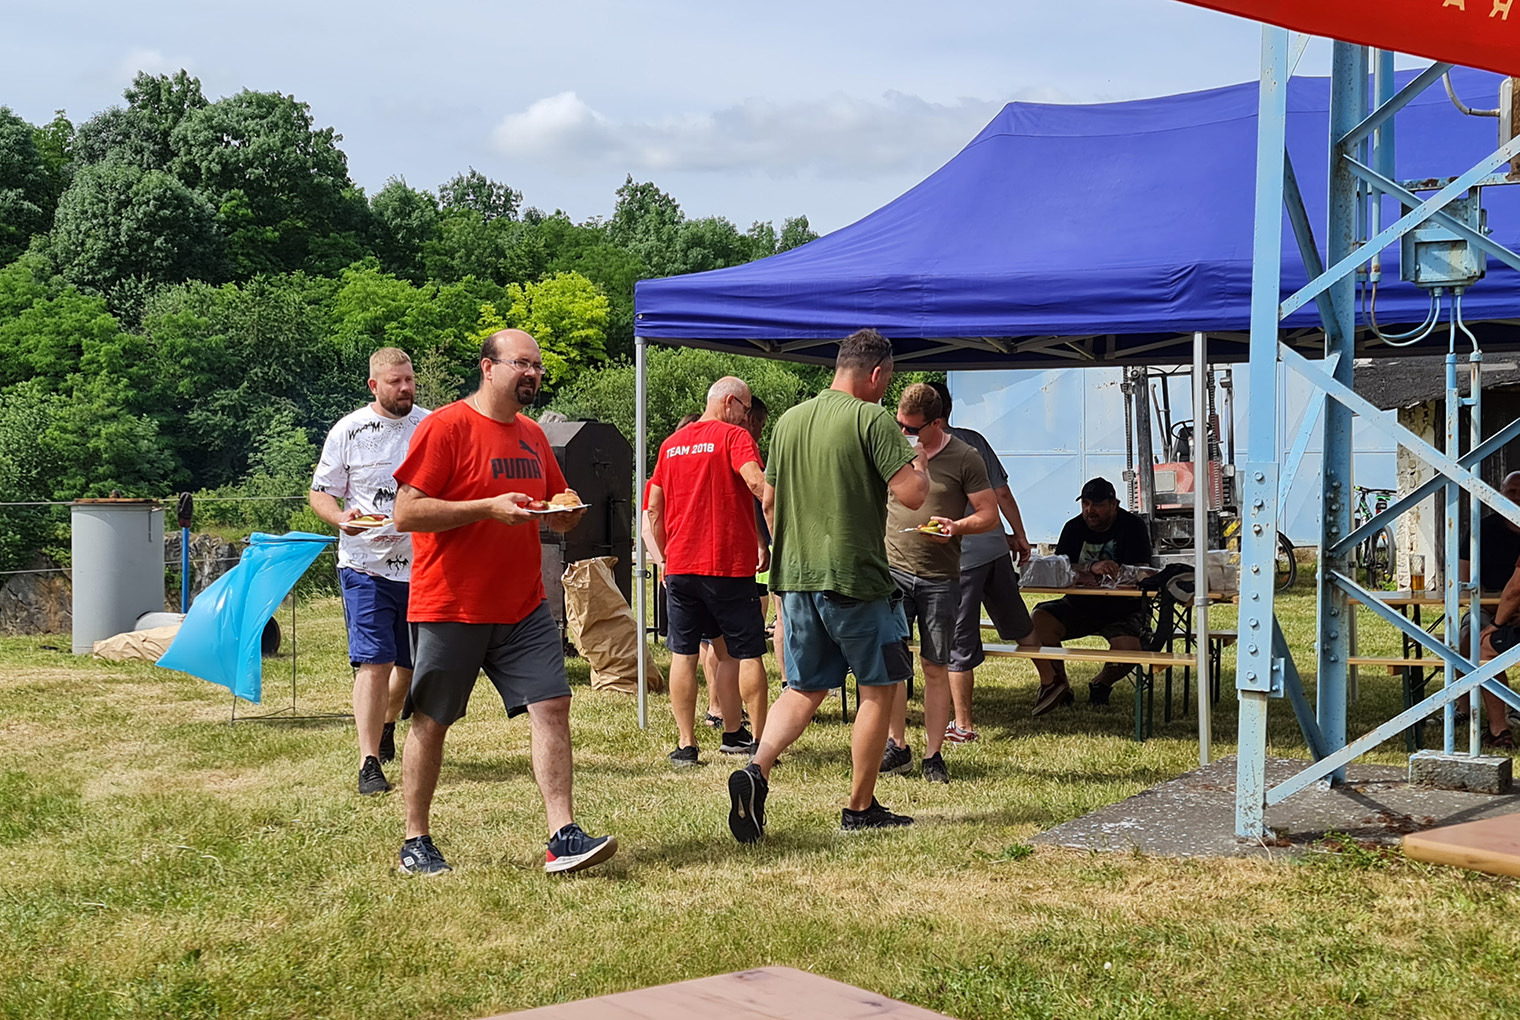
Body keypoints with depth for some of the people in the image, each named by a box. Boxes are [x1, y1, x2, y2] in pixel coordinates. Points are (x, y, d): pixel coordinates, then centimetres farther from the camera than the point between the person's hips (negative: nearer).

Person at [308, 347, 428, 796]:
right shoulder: (348, 431, -3)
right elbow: (320, 492, 2)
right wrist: (340, 517, -19)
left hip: (421, 564, 4)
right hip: (366, 565, -3)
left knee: (412, 663, 15)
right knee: (374, 662, -12)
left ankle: (387, 725, 44)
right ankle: (369, 763, -8)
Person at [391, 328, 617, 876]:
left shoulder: (532, 435, 13)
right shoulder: (445, 426, -10)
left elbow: (556, 513, 24)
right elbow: (406, 513, -16)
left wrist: (567, 510, -1)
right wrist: (489, 507, -22)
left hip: (523, 607, 6)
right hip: (450, 608, -6)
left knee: (551, 706, -5)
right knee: (430, 723, 5)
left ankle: (563, 837, -4)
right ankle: (415, 844, 18)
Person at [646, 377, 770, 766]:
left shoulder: (671, 444, 13)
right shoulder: (733, 436, -5)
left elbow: (654, 507, 15)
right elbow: (757, 482, -22)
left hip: (680, 566, 5)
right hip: (729, 564, -5)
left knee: (683, 654, 6)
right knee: (747, 653, 5)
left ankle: (685, 743, 5)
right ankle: (760, 740, 8)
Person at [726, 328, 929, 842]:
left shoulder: (789, 421, 10)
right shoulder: (872, 419, -10)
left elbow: (769, 501, 17)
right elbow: (912, 495, -17)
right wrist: (921, 463, 5)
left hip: (796, 575, 6)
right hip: (854, 577, -6)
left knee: (804, 689, 13)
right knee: (878, 689, 9)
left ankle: (756, 771, -9)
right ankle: (861, 807, 14)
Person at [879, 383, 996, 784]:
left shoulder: (964, 459, -1)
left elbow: (989, 514, 2)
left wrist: (956, 527, -17)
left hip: (940, 578, -2)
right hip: (892, 570, 2)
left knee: (936, 667, 2)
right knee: (888, 661, -6)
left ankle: (933, 755, 10)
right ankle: (897, 746, 6)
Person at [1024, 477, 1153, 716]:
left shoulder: (1133, 527, -7)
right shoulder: (1074, 528, 3)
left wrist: (1082, 574, -21)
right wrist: (1092, 568, -30)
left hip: (1122, 609, -3)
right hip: (1079, 606, 3)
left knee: (1129, 649, -31)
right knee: (1037, 620, -23)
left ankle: (1102, 683, 5)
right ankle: (1055, 683, -7)